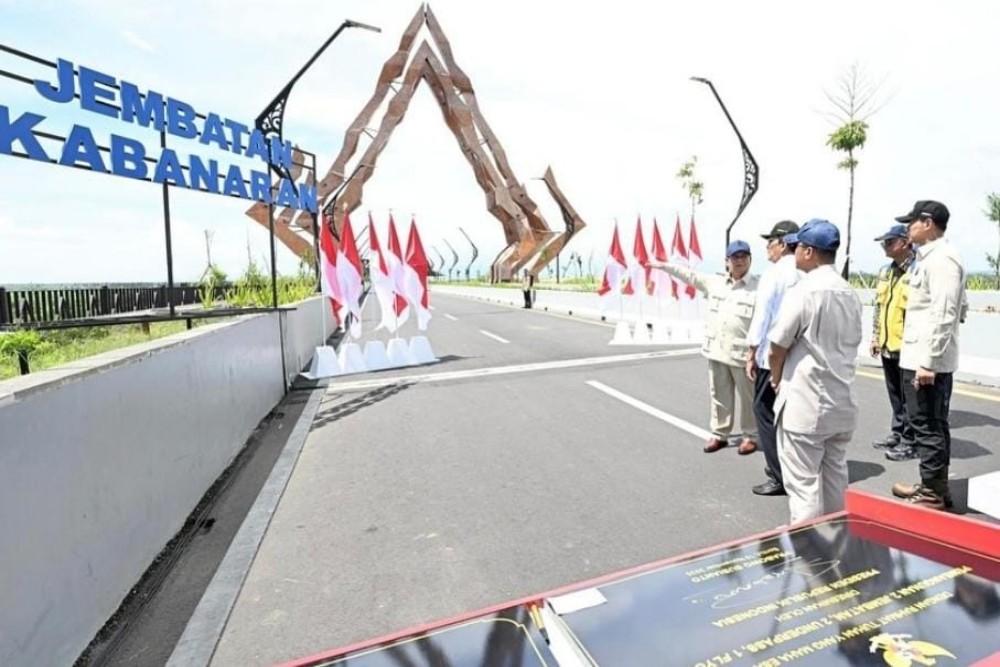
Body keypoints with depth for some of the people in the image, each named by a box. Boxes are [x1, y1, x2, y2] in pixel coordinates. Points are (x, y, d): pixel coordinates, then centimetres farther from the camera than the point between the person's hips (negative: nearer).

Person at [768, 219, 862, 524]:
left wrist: (777, 379, 4)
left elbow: (777, 348, -14)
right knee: (835, 476, 20)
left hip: (804, 403, -8)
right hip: (842, 402, 8)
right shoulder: (851, 294, 8)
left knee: (803, 484, 1)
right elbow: (852, 343, 15)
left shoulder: (804, 290, -16)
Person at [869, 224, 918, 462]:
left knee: (908, 397, 2)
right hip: (888, 345, 8)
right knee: (895, 394, 18)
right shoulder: (885, 271, 13)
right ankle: (897, 433, 30)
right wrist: (876, 337, 17)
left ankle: (910, 442, 13)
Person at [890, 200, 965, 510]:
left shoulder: (941, 259, -15)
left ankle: (932, 494, 8)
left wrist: (927, 361, -23)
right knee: (933, 424, 17)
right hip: (924, 358, 10)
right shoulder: (931, 257, 16)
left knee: (927, 426, -2)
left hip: (928, 360, -10)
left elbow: (943, 315, -22)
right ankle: (935, 486, 29)